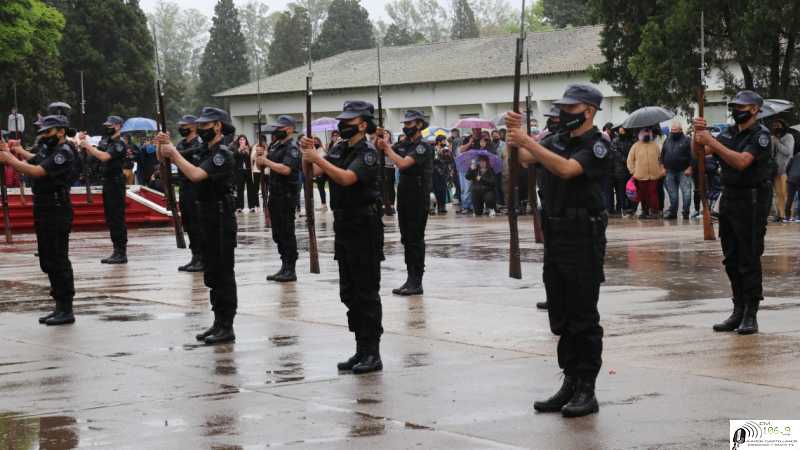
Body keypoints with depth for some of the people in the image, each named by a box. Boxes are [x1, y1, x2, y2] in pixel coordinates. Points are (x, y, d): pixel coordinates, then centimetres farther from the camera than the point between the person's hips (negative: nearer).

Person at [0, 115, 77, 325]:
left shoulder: (64, 153, -13)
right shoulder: (47, 151, 16)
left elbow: (38, 171, -23)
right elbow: (25, 166, 13)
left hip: (57, 212, -10)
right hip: (43, 211, 10)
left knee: (58, 260, -8)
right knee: (47, 261, 12)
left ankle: (66, 310, -4)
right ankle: (60, 306, 19)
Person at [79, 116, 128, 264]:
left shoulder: (119, 144, -12)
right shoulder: (105, 141, 14)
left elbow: (104, 156, -24)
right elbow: (93, 154, 16)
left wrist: (88, 145, -18)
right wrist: (85, 143, 1)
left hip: (116, 184, -9)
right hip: (107, 183, 9)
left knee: (117, 218, -8)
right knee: (110, 218, 11)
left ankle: (122, 253, -6)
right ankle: (117, 251, 17)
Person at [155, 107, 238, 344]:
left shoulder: (223, 154, -17)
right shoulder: (207, 151, 12)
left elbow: (196, 174, -28)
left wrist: (173, 153, -19)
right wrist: (168, 147, 5)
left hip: (222, 221, -9)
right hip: (208, 220, 9)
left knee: (224, 275, -5)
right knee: (212, 274, 12)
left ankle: (227, 327, -1)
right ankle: (219, 322, 19)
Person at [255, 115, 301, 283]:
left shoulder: (292, 148, -11)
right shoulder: (275, 146, 15)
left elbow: (286, 169, -25)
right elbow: (260, 165, 20)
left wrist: (266, 160, -18)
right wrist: (259, 156, -1)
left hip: (286, 196, -9)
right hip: (275, 194, 9)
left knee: (287, 232, -7)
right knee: (277, 233, 11)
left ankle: (291, 270, -3)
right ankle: (284, 267, 18)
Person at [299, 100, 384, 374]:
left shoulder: (368, 154, -12)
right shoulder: (339, 150, 12)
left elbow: (346, 177, -26)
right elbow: (313, 173, 6)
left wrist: (318, 158, -26)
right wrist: (307, 155, -12)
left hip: (364, 228, -8)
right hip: (343, 227, 8)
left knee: (367, 293, -6)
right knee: (349, 293, 11)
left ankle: (373, 354, -3)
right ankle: (361, 350, 18)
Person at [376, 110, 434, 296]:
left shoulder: (423, 147, -13)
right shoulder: (403, 145, 12)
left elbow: (402, 163, -24)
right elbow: (379, 152, 11)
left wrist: (387, 148, -13)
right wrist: (378, 141, -7)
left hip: (418, 199, -8)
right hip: (404, 197, 8)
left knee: (416, 239, -6)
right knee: (407, 239, 10)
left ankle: (416, 282, -4)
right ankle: (411, 279, 15)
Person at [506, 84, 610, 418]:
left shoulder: (597, 146, -10)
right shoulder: (557, 140, 12)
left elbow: (566, 169, -25)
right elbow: (521, 159, 6)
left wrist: (528, 141, -26)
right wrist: (515, 135, -12)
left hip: (583, 240, -8)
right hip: (555, 237, 8)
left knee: (583, 318, -3)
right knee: (560, 316, 11)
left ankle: (587, 390, 1)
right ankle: (570, 383, 18)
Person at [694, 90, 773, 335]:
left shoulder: (761, 135, -11)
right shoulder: (730, 133, 12)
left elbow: (742, 161, -25)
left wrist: (712, 141, -27)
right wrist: (699, 133, -10)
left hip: (752, 203, -7)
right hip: (728, 200, 8)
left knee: (749, 260, -6)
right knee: (732, 260, 10)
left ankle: (751, 315, -2)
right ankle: (738, 311, 17)